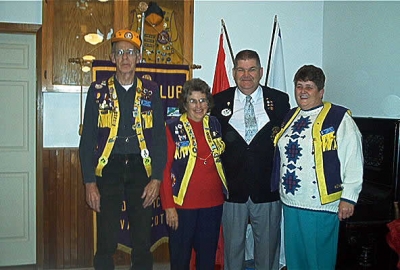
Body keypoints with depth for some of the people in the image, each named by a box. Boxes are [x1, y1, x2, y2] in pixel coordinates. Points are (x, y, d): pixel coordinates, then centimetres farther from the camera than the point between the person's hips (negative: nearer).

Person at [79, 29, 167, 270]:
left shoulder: (151, 92, 6)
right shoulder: (98, 91, 4)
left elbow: (160, 138, 5)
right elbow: (88, 139, 2)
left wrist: (156, 178, -4)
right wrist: (90, 182, -4)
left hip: (141, 170, 1)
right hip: (108, 170, -1)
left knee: (143, 243, 8)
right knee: (106, 243, 3)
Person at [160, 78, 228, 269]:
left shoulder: (214, 125, 7)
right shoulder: (173, 128, -7)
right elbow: (164, 168, -8)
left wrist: (225, 192, 7)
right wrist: (168, 206, -12)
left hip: (213, 203, 4)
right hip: (183, 204, -4)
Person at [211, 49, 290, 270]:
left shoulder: (280, 100, 2)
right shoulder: (219, 102, 3)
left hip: (267, 189, 0)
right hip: (232, 189, 0)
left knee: (268, 247, 14)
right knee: (233, 246, 14)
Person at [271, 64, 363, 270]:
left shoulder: (339, 118, -8)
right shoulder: (290, 117, 13)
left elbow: (353, 158, -11)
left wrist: (348, 197, -13)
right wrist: (279, 189, 18)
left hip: (321, 205, -6)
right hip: (290, 203, 6)